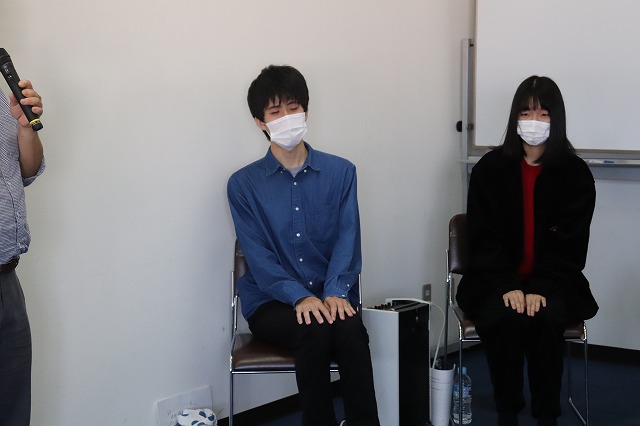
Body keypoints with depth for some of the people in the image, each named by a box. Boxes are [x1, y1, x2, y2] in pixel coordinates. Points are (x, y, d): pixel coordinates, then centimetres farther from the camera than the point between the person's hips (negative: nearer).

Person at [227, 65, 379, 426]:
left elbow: (347, 239, 0)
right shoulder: (244, 184, 4)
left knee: (350, 330, -33)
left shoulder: (341, 172, 8)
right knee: (315, 329, -33)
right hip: (271, 302, -1)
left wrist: (335, 292, -19)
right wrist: (300, 296, -20)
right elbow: (258, 256, -4)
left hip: (330, 297, 1)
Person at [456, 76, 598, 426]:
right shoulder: (490, 168, 0)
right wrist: (508, 286, -18)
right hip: (498, 280, 0)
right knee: (503, 319, -30)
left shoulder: (575, 174, -1)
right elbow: (484, 238, -3)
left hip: (553, 281, 0)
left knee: (545, 319, -31)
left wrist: (541, 290, -20)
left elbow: (569, 243, -5)